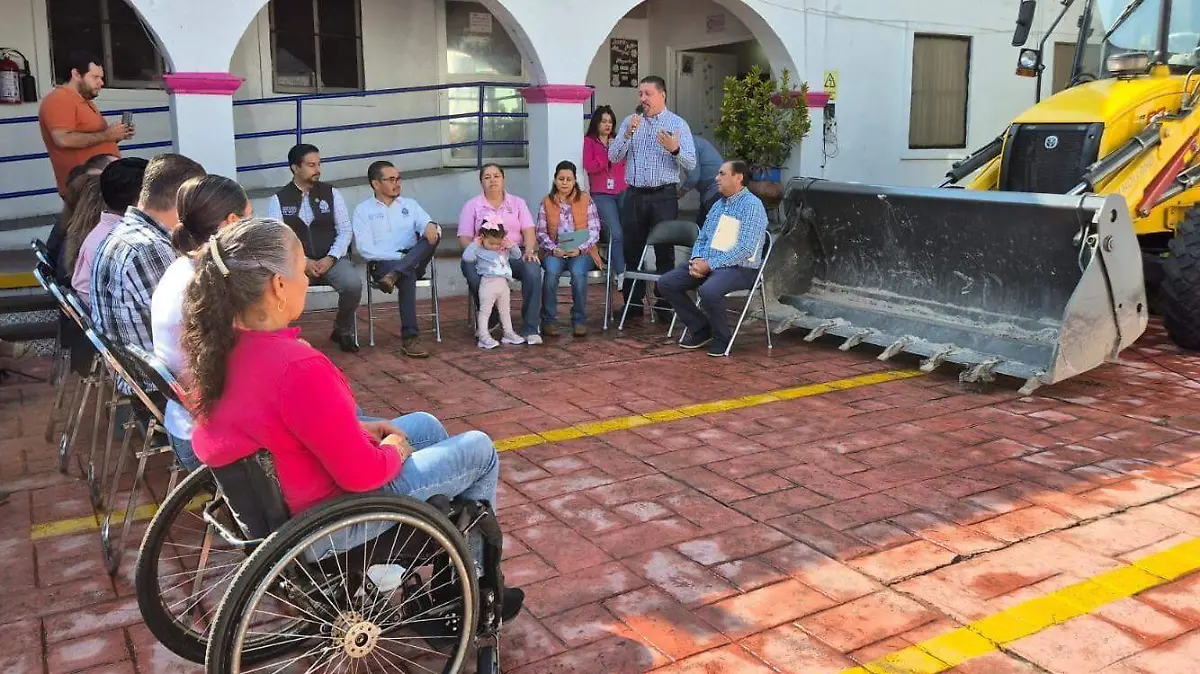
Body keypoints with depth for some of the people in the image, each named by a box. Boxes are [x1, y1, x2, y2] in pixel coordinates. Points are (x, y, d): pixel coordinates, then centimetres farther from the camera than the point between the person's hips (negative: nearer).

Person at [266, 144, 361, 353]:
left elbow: (345, 230, 4)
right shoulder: (278, 200, 4)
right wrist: (302, 262, -16)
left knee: (353, 284, -29)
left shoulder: (331, 193, 8)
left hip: (331, 259, 1)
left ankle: (343, 331, 0)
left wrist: (330, 259, -11)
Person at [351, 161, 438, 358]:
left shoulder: (410, 205, 20)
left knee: (432, 234, -25)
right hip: (383, 263, -3)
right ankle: (409, 339, -39)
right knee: (408, 276, -37)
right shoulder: (363, 210, 8)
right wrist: (398, 256, -15)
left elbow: (428, 225, 4)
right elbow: (365, 249, -4)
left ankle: (394, 275, -38)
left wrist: (431, 226, -23)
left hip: (414, 261, 3)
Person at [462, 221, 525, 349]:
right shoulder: (479, 250, -6)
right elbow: (466, 257, -21)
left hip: (503, 284, 6)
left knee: (505, 311, 17)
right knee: (485, 311, -3)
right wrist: (475, 244, -17)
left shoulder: (504, 250, 11)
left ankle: (509, 333, 28)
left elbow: (517, 256, 19)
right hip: (488, 284, -6)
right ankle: (484, 337, -3)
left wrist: (512, 246, 1)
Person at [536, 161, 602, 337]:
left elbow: (594, 231, 1)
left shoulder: (586, 200, 7)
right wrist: (553, 249, -14)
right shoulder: (547, 202, 9)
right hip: (554, 252, 1)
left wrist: (580, 249, -15)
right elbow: (541, 232, 5)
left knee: (578, 271, -33)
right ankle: (549, 320, -19)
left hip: (581, 251, -1)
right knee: (552, 271, -32)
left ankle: (579, 320, -17)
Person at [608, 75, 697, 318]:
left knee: (665, 251, 3)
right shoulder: (630, 122, 9)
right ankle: (633, 304, 17)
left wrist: (674, 149, -25)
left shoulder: (678, 124, 0)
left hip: (664, 196, -3)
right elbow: (613, 156, 0)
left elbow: (691, 164, -6)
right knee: (631, 249, 8)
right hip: (635, 195, 3)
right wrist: (627, 134, -14)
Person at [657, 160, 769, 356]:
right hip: (706, 263, 9)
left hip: (739, 268, -8)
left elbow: (745, 249, -20)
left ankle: (721, 338, -10)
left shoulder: (752, 205, -10)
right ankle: (700, 329, 4)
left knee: (708, 291, -37)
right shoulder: (718, 205, 18)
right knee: (666, 283, -7)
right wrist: (697, 260, -2)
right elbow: (702, 239, 21)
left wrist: (710, 265, -20)